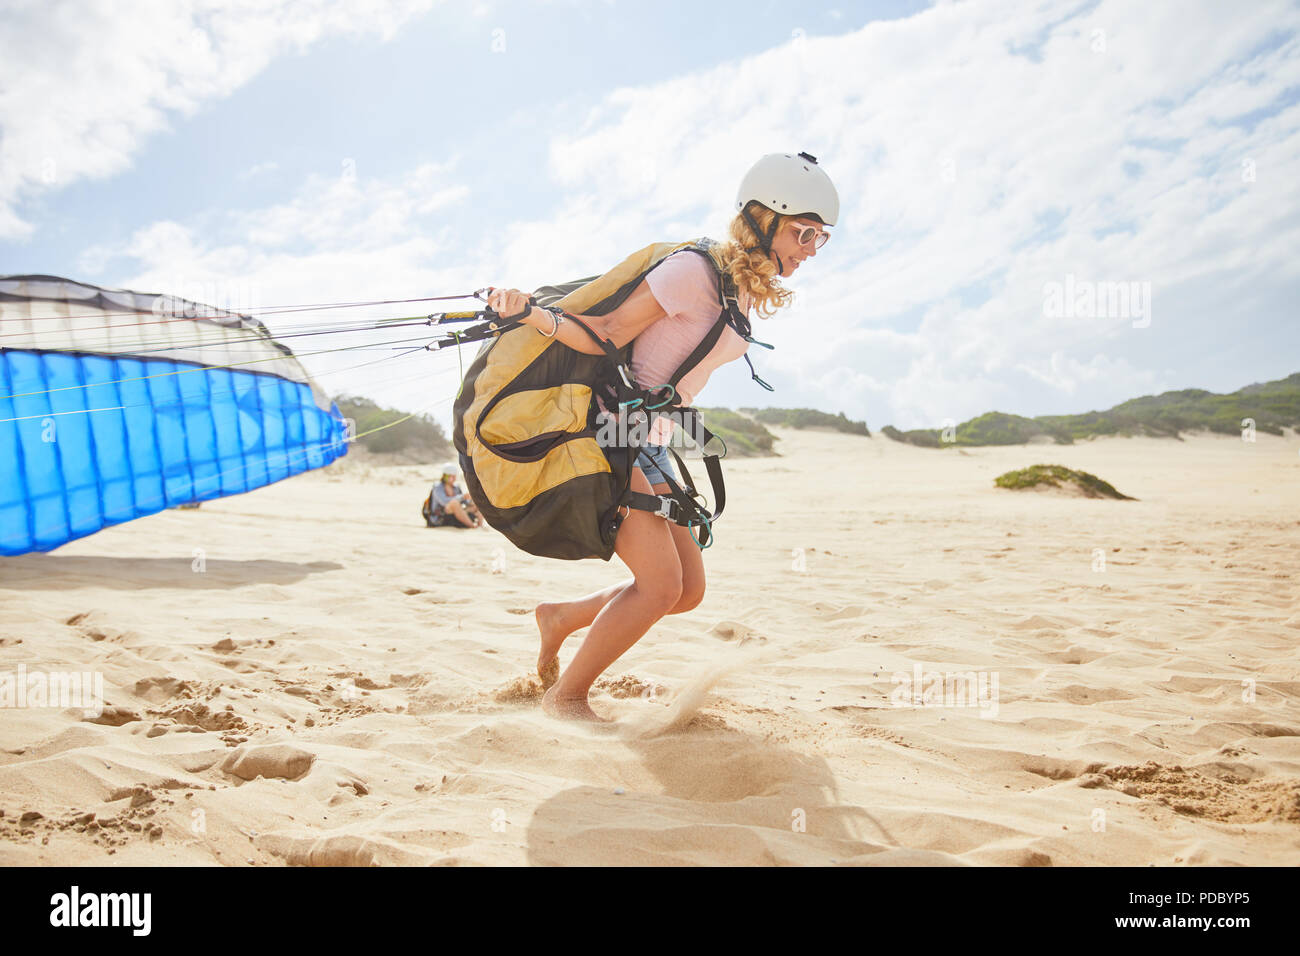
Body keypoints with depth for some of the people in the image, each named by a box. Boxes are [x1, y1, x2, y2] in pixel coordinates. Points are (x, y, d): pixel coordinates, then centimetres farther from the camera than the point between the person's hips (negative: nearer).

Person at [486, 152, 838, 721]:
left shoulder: (749, 293, 10)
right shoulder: (695, 271, -17)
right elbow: (605, 337, -19)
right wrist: (531, 314, -33)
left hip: (652, 446, 9)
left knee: (688, 590, 5)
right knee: (661, 583, -15)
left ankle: (561, 617, 24)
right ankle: (565, 697, 4)